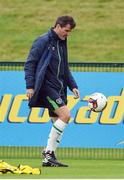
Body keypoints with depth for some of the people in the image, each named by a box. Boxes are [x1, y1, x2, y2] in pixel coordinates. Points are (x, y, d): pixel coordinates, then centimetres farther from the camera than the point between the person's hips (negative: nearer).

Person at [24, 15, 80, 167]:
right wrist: (30, 86, -15)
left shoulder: (62, 43, 18)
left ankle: (49, 159, 9)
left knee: (58, 123, 4)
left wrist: (73, 86, 16)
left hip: (58, 88, 9)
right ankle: (49, 153, -15)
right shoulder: (43, 41, -7)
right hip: (47, 86, -9)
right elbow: (30, 63, -9)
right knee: (65, 114, -20)